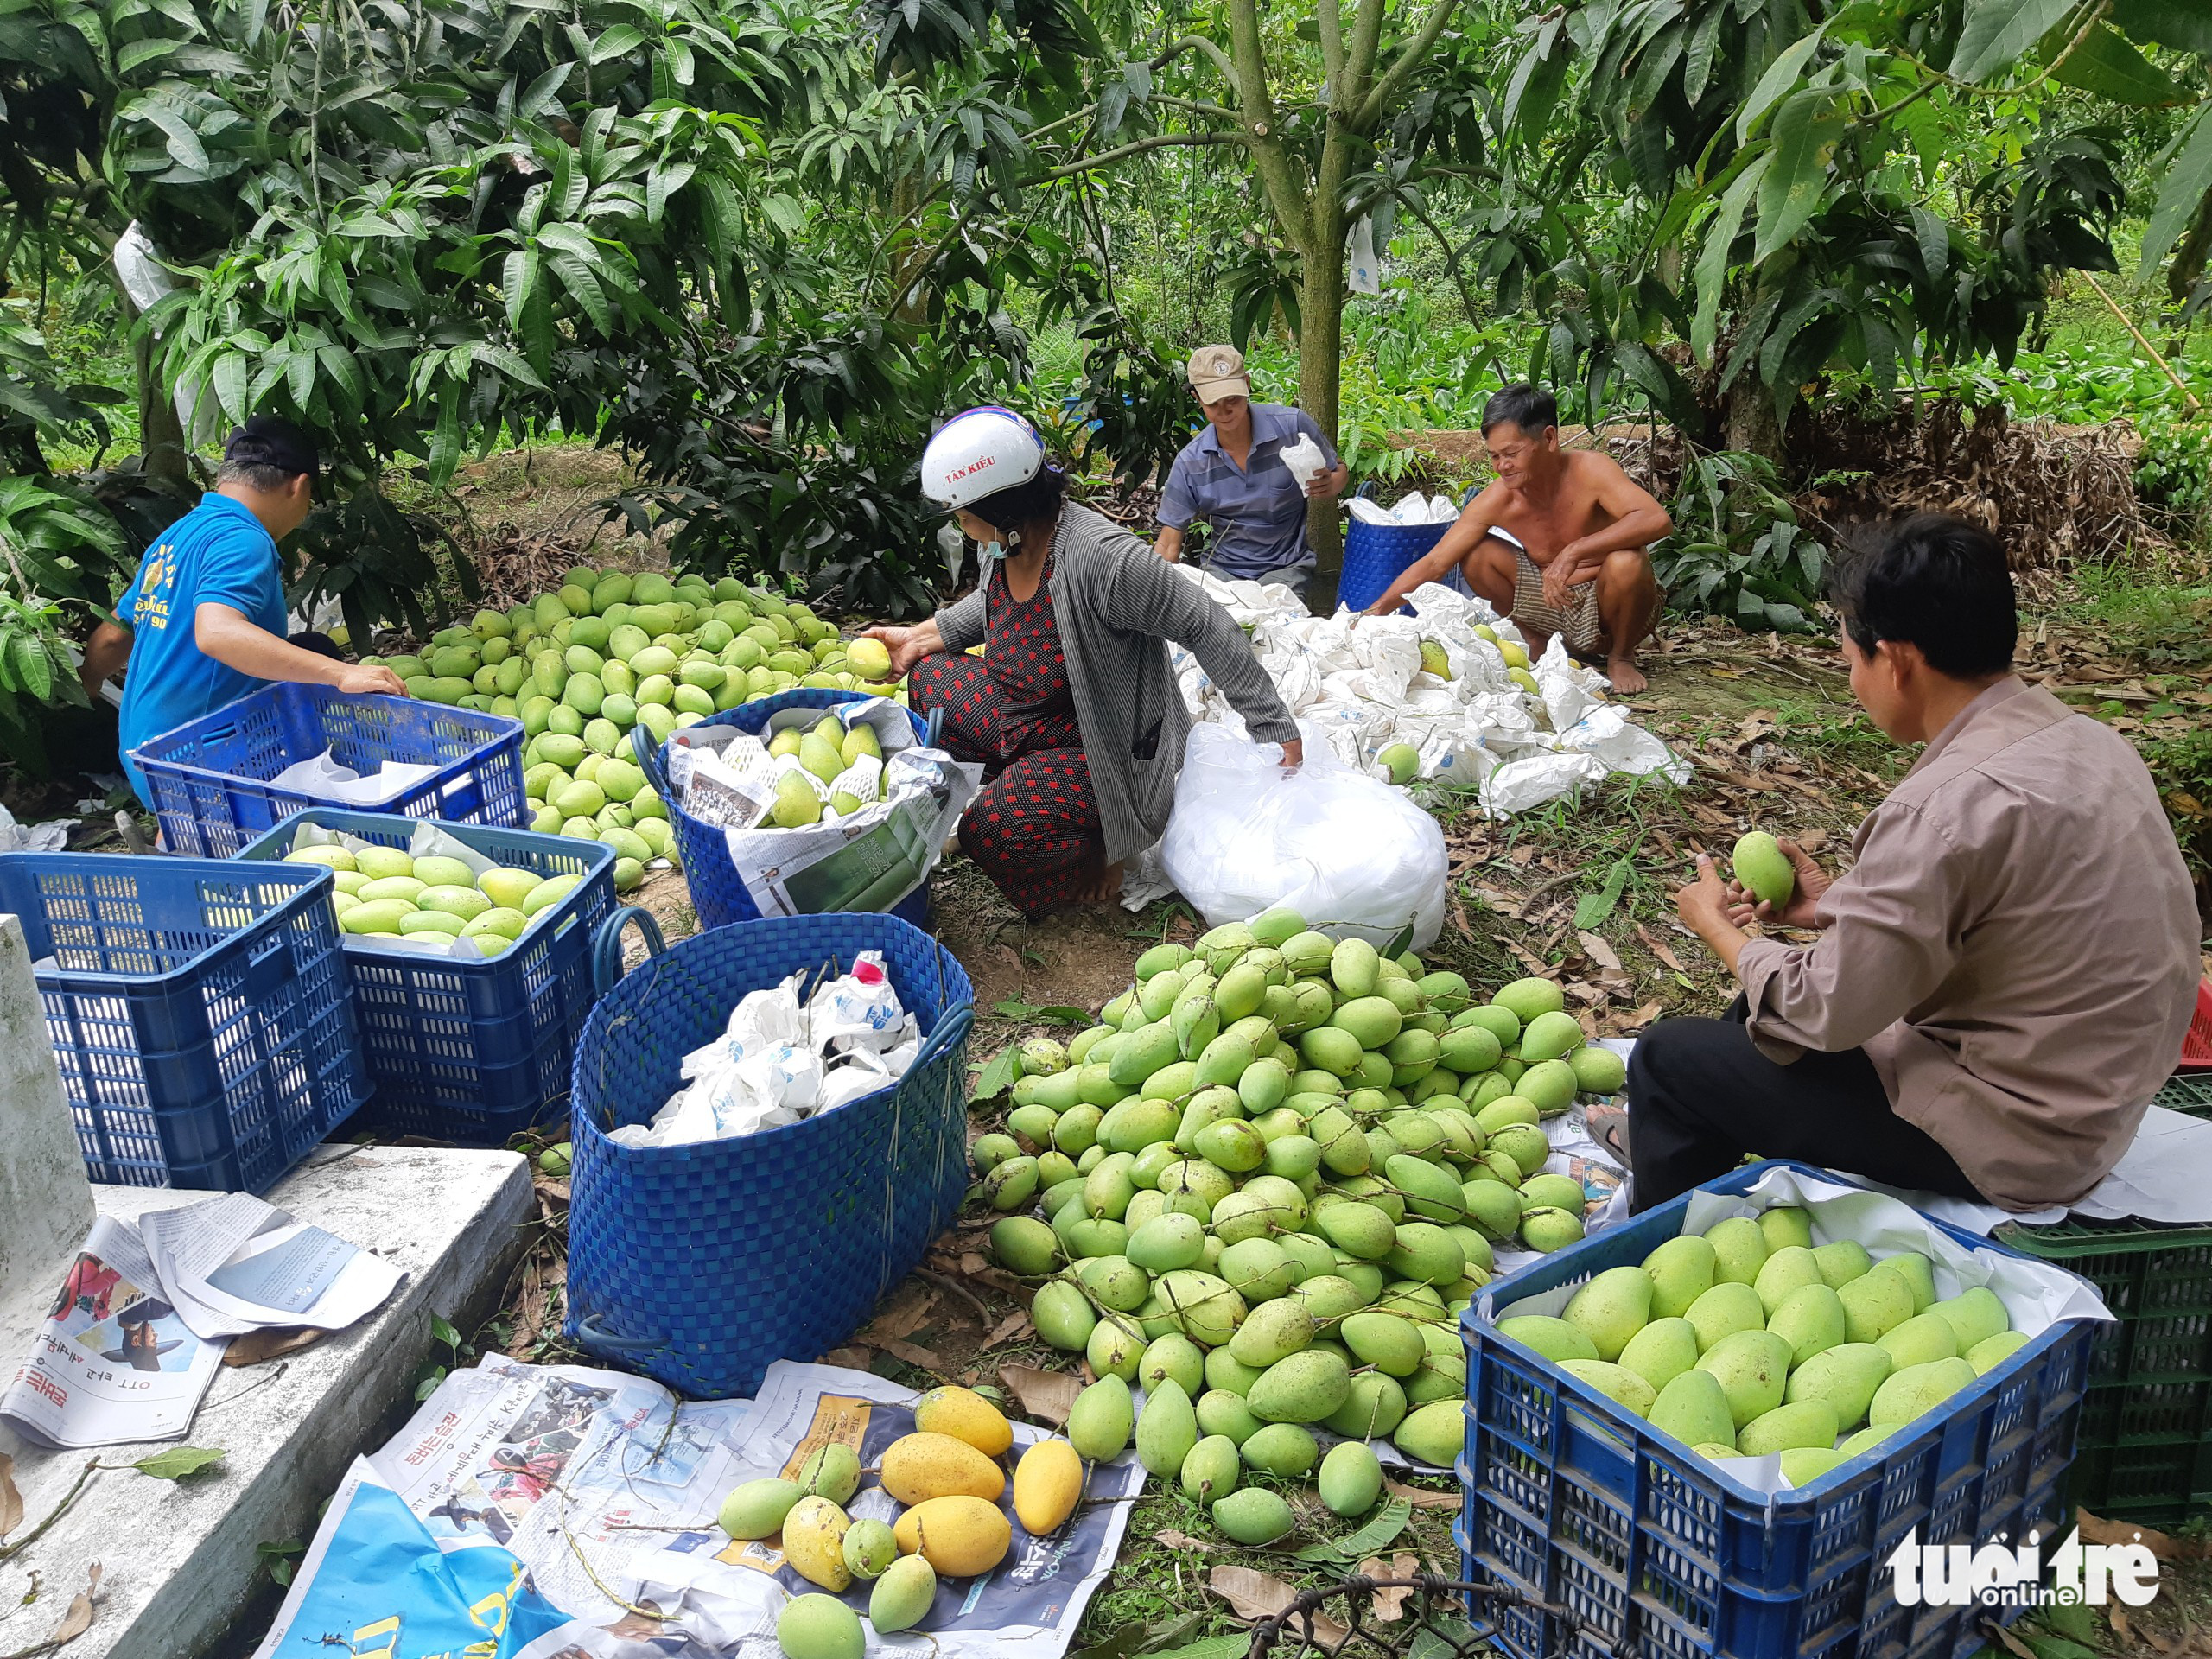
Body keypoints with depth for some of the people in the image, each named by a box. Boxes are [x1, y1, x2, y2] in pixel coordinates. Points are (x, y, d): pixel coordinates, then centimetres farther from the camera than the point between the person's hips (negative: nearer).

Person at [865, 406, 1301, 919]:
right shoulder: (1004, 545, -6)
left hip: (1109, 751, -9)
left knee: (991, 830, -28)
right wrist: (921, 636, 15)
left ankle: (1104, 849, 1)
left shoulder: (1103, 558, -33)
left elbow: (1206, 628, -26)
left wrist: (1275, 728, -23)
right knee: (927, 678, 12)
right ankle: (1017, 785, 12)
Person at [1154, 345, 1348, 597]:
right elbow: (1169, 545, -1)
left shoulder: (1293, 425, -8)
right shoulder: (1189, 463, -3)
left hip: (1286, 568, -2)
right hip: (1222, 568, 2)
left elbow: (1339, 471, 7)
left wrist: (1328, 487, -18)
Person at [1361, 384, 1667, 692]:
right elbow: (1434, 563, -12)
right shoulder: (1496, 501, -14)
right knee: (1475, 556, -13)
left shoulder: (1590, 471, -23)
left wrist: (1574, 552, -46)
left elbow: (1657, 520, -38)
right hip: (1551, 602, 3)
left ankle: (1621, 657, -5)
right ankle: (1538, 644, 6)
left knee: (1625, 562, -35)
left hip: (1604, 604, -3)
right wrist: (1377, 610, -26)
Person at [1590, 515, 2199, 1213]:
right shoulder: (2086, 740, -1)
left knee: (1667, 1056, 3)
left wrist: (1717, 927, -3)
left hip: (2002, 1150, -9)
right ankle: (1661, 1141, 44)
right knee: (1764, 1006, 25)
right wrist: (1838, 902, 7)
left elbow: (1823, 1014, -20)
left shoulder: (1949, 807, -29)